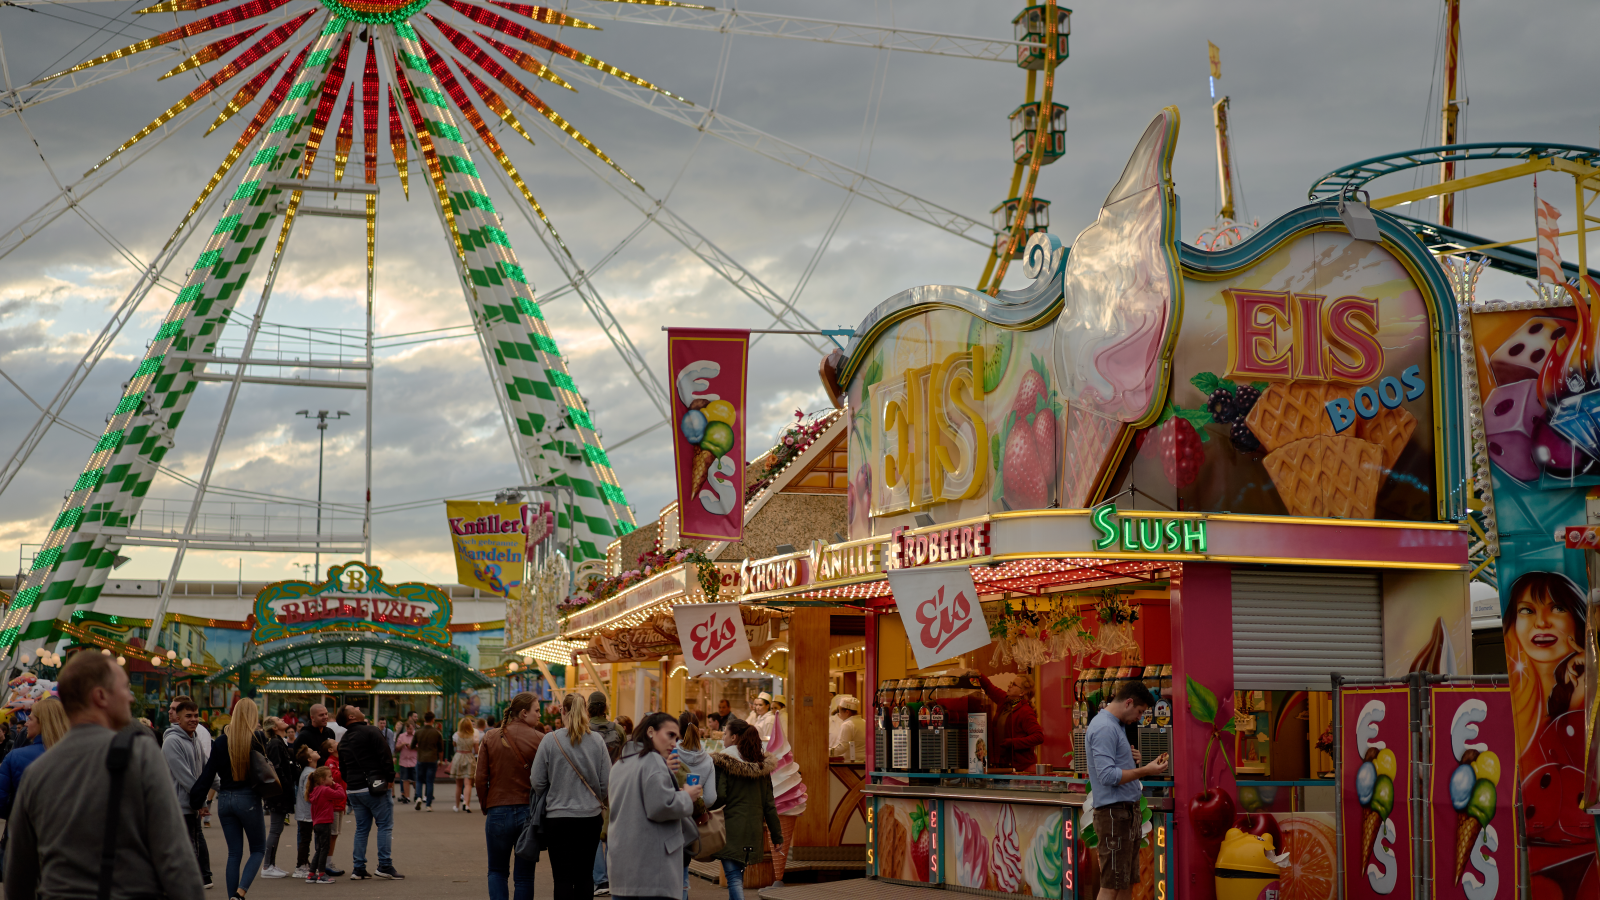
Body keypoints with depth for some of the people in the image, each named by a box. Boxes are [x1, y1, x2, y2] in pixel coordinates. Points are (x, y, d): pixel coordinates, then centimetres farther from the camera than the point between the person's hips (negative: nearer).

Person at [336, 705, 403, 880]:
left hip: (353, 789, 7)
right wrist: (390, 777, -7)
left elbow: (342, 769, 20)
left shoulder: (343, 741, 15)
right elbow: (385, 755, -15)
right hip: (374, 786, -7)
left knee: (361, 828, 14)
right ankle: (385, 866, -7)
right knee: (385, 825, -1)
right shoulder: (371, 731, -9)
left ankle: (358, 868, 11)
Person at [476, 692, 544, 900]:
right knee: (524, 876, 9)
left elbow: (480, 778, -1)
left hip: (498, 812, 1)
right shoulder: (539, 739, -7)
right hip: (529, 811, -1)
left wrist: (485, 806, 11)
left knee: (497, 872, 15)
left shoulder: (490, 737, 0)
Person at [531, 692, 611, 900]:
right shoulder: (597, 740, -4)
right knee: (585, 875, 12)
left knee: (563, 877, 2)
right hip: (590, 816, 2)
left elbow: (537, 783, -5)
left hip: (558, 817, -2)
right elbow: (607, 784, -1)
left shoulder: (550, 740, -8)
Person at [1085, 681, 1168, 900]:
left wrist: (1133, 759, 5)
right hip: (1115, 813, -11)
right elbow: (1107, 775, -23)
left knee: (1128, 882, 13)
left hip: (1128, 810, 11)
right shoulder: (1104, 728, -15)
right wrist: (1145, 770, -20)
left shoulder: (1115, 725, 17)